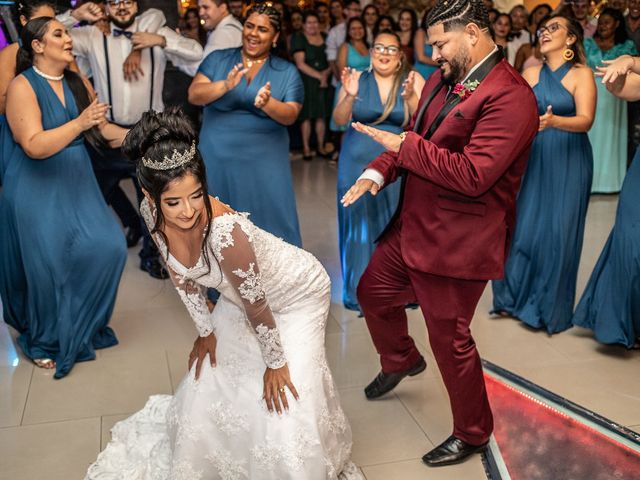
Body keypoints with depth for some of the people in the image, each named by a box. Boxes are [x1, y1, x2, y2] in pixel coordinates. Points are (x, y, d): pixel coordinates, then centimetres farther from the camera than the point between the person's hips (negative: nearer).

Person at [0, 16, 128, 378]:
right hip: (38, 190, -6)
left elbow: (101, 129, 8)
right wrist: (79, 123, -32)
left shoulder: (77, 83, 5)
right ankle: (46, 342, 28)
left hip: (77, 184, 6)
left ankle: (81, 327, 24)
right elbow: (34, 146, -23)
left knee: (108, 247, 1)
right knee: (48, 265, 3)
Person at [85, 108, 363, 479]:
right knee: (207, 390, 13)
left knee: (288, 407, -11)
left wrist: (276, 363, -15)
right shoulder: (152, 214, -21)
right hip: (240, 295, 6)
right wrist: (205, 330, 5)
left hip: (296, 295, -6)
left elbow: (256, 304, -28)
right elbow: (182, 275, -3)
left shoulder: (225, 230, -41)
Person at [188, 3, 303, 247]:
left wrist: (268, 103, -27)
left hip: (265, 163, -1)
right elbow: (194, 95, -8)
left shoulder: (287, 71, 3)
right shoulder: (217, 59, 4)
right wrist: (225, 86, -27)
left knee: (268, 221, 3)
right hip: (218, 159, 1)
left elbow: (290, 116, -6)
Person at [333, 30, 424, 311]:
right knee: (360, 227, 6)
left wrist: (410, 98, -26)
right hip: (358, 163, 1)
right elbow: (339, 121, -4)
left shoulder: (412, 79, 0)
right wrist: (350, 96, -21)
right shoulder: (357, 80, 3)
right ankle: (360, 292, 18)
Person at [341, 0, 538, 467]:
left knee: (450, 339, 5)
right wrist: (378, 171, -4)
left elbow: (473, 175, -28)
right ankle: (402, 360, 54)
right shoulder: (442, 80, 7)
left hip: (455, 243, -9)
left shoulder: (510, 96, -22)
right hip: (412, 227, 9)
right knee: (373, 291, 24)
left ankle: (473, 433, 30)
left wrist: (404, 144, -20)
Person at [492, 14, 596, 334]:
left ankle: (552, 309, 13)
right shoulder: (530, 74, 7)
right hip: (535, 158, 3)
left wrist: (554, 121, -35)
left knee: (559, 232, 0)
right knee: (524, 226, 3)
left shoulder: (581, 74, -4)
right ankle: (516, 297, 20)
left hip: (569, 161, -3)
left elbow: (586, 120, -16)